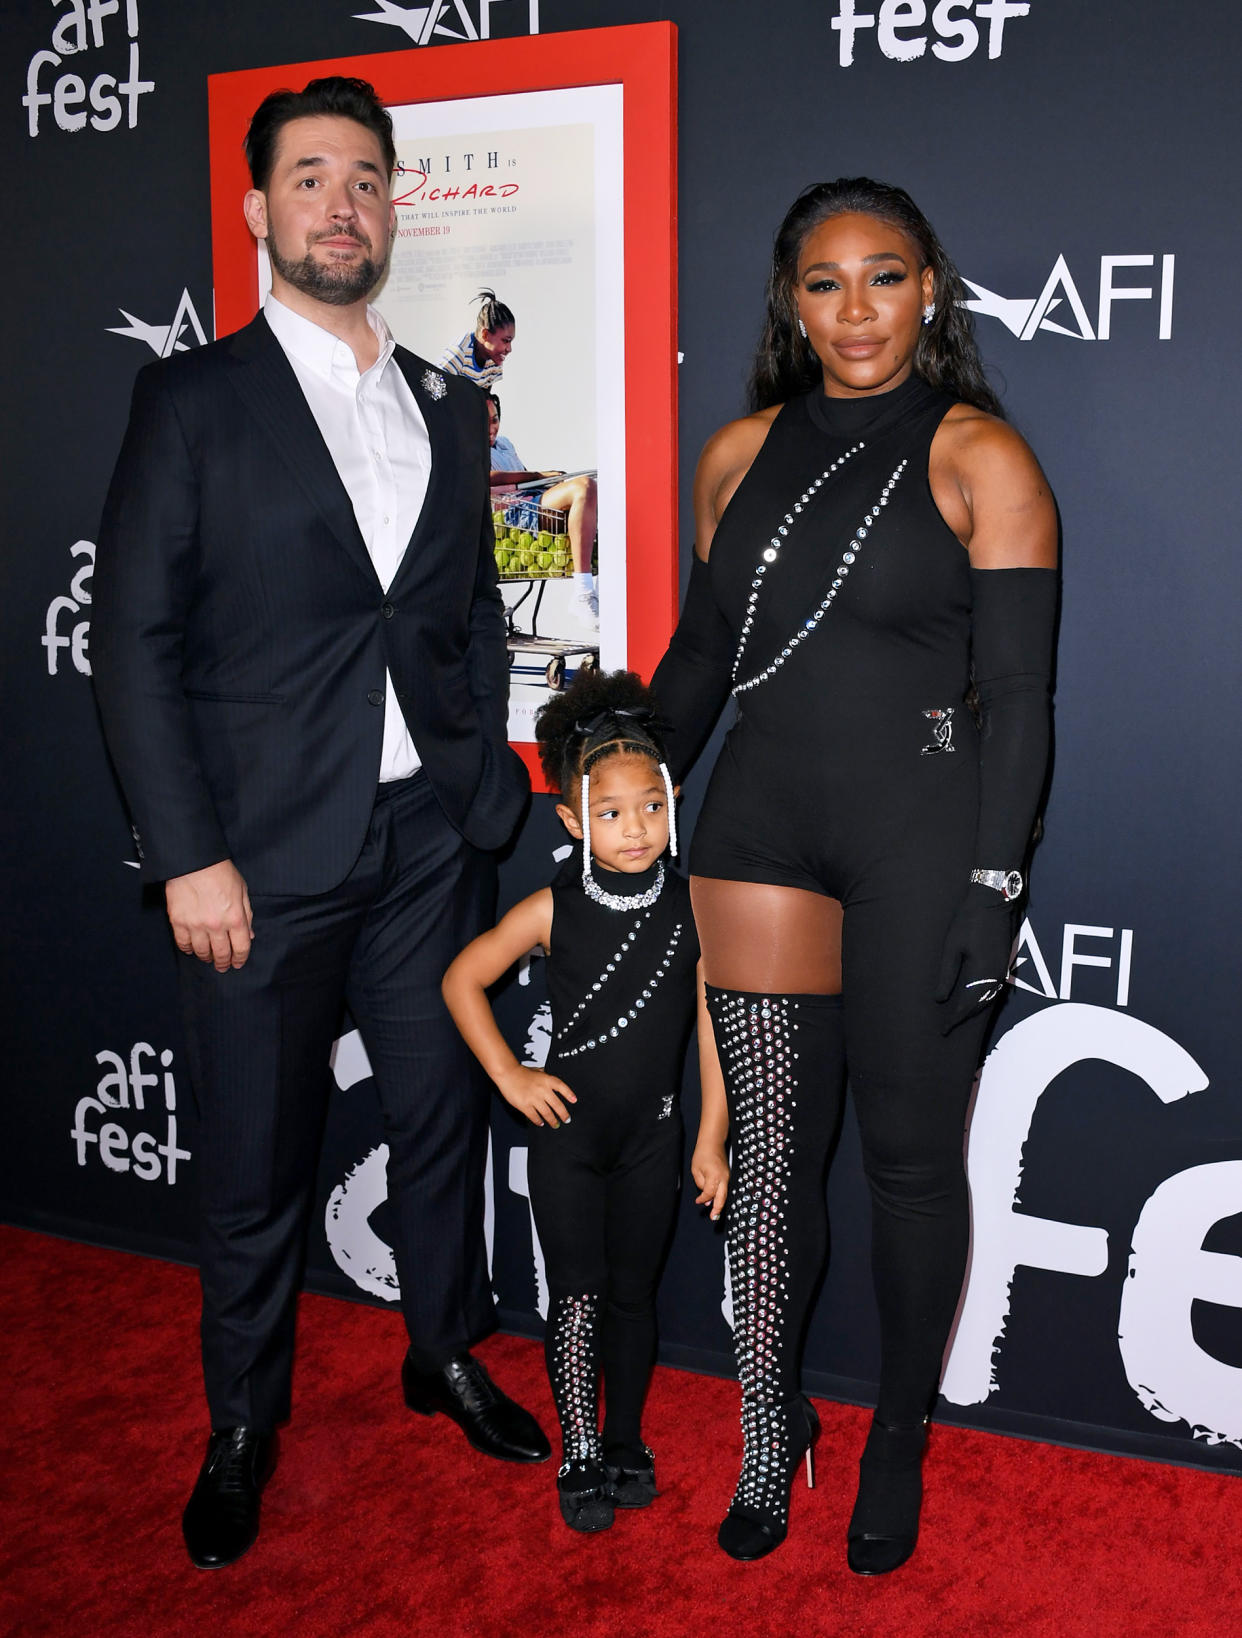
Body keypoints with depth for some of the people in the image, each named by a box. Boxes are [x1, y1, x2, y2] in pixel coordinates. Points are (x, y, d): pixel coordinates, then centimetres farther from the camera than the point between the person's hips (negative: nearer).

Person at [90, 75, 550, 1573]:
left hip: (430, 843, 4)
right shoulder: (193, 399, -3)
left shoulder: (448, 409, 11)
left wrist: (487, 788, 6)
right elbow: (134, 640, -7)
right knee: (255, 1164, 9)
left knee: (447, 1118, 16)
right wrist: (188, 856, -13)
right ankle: (243, 1423, 30)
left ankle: (446, 1355, 39)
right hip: (264, 855, -4)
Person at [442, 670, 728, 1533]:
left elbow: (714, 1025, -3)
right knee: (578, 1296, 3)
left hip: (653, 1136, 1)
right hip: (568, 1132, -1)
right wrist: (509, 1075, -4)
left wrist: (711, 1137, -2)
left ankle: (627, 1441, 30)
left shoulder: (693, 908, -8)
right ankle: (579, 1454, 18)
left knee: (633, 1291, 13)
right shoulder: (553, 910, -11)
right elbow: (462, 981, 0)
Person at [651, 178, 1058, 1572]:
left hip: (921, 831, -3)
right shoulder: (741, 455, 9)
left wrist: (990, 889, -12)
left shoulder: (977, 459, -4)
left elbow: (1016, 696, -7)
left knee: (911, 1155, 7)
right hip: (761, 823, 3)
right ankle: (770, 1432, 27)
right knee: (767, 1149, 7)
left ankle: (899, 1444, 29)